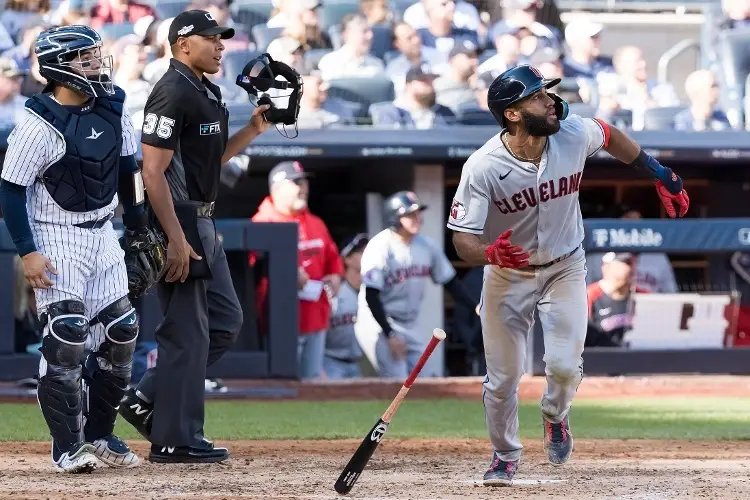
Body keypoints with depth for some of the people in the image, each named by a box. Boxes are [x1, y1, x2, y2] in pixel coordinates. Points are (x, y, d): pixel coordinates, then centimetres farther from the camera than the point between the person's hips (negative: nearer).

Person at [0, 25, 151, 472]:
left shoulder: (113, 110, 3)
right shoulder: (39, 126, -17)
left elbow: (128, 171, 16)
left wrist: (140, 230, 17)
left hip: (103, 235, 7)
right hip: (57, 240, -7)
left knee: (121, 333, 6)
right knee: (66, 339, -12)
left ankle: (100, 434, 20)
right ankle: (68, 447, -3)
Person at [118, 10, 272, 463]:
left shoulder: (209, 93, 15)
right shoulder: (173, 93, -16)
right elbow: (153, 172, -22)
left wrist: (253, 130, 10)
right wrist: (177, 240, -25)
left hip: (203, 224, 10)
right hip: (177, 223, -10)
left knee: (226, 320, 14)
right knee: (188, 332, -6)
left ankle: (147, 400, 18)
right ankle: (175, 440, 0)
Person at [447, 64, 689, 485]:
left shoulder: (575, 134, -19)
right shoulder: (482, 168, -27)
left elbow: (612, 136, 6)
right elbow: (463, 240, -25)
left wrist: (661, 176, 11)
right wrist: (491, 254, -47)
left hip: (565, 267, 2)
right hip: (507, 275, -2)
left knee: (564, 365, -12)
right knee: (503, 377, 4)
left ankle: (555, 415, 24)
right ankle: (506, 457, 31)